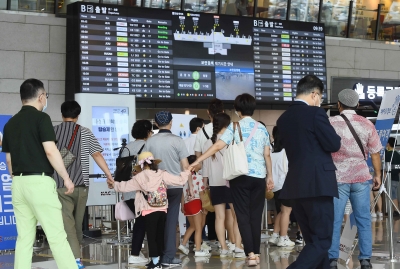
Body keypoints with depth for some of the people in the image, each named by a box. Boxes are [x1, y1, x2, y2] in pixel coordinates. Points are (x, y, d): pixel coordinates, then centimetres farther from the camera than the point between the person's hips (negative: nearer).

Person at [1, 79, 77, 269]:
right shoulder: (41, 118, -7)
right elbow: (50, 151, -16)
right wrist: (66, 178, -8)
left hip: (19, 183, 7)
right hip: (39, 181, -7)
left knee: (24, 238, 8)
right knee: (57, 236, -7)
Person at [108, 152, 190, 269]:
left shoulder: (140, 177, -3)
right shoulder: (162, 174, 2)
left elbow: (126, 186, 3)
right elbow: (179, 180, 4)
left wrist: (114, 185, 21)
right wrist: (187, 172, 21)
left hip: (149, 211, -4)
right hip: (162, 210, 4)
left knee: (151, 237, 1)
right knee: (159, 236, 12)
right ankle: (157, 260, 18)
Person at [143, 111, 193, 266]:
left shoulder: (150, 141, 1)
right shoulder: (177, 140, -6)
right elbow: (186, 166, -5)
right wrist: (190, 185, 4)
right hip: (174, 186, -2)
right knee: (171, 221, 2)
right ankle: (168, 257, 0)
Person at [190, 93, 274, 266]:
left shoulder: (234, 127, -1)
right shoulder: (262, 128, 9)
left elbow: (218, 146, -11)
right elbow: (267, 155, 10)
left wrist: (197, 161, -10)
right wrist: (270, 176, 19)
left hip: (241, 176, -3)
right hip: (259, 176, 3)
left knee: (243, 215, 0)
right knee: (256, 215, 9)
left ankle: (250, 253, -8)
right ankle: (256, 253, 11)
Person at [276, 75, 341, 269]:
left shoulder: (283, 118, 11)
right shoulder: (315, 113, -10)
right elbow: (334, 145, -10)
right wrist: (331, 133, 9)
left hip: (295, 185, 8)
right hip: (317, 183, -8)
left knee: (313, 240, 14)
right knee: (322, 241, -4)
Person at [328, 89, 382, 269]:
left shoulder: (331, 123, -2)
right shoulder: (367, 124, 2)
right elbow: (375, 153, 4)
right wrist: (377, 174, 14)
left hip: (337, 179, -1)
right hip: (361, 177, 2)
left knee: (334, 221, 1)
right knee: (363, 220, 7)